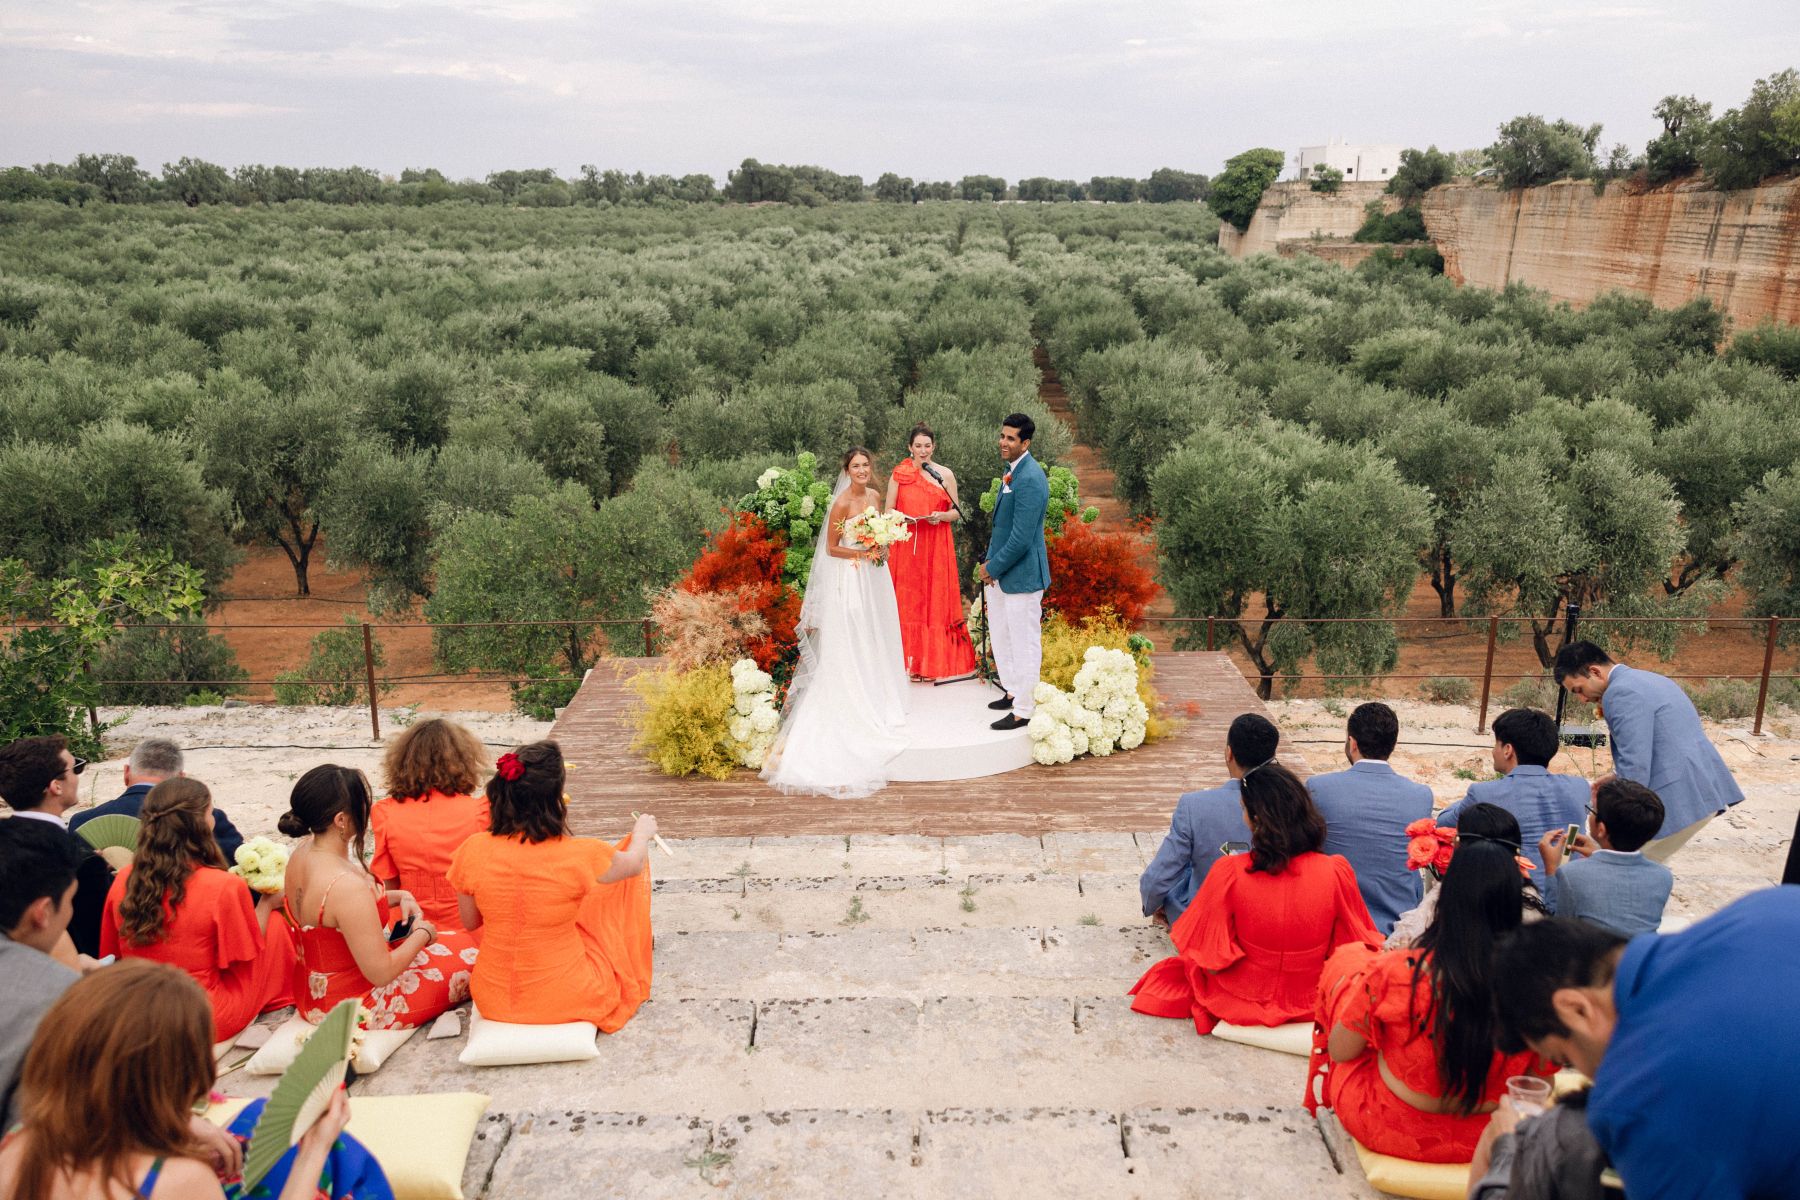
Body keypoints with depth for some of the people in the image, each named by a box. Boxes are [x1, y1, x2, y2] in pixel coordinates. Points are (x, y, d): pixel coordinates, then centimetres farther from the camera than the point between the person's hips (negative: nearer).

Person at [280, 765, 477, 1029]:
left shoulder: (304, 852, -6)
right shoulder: (347, 885, -35)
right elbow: (381, 973, -29)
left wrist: (398, 896, 2)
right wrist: (422, 934, -11)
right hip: (350, 1010, -9)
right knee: (466, 951, 6)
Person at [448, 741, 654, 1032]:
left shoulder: (474, 850, -16)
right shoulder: (581, 856, -24)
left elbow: (470, 922, 2)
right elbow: (634, 863, 0)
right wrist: (642, 834, 24)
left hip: (493, 999, 4)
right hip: (566, 1001, -4)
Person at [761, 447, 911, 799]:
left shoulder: (875, 496, 5)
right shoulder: (842, 503, -16)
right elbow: (831, 547, -11)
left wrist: (883, 550, -3)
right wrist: (863, 554, -20)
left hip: (876, 577, 7)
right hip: (851, 580, -7)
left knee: (876, 640, 16)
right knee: (850, 647, -1)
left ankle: (877, 699, 29)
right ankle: (855, 707, 8)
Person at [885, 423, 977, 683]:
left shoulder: (946, 474, 5)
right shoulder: (899, 473, 4)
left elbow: (956, 512, 8)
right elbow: (889, 510, 6)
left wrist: (941, 516, -13)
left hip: (937, 547, 0)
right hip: (906, 546, 0)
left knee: (936, 601, 2)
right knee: (908, 601, 1)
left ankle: (936, 661, 10)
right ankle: (909, 660, 9)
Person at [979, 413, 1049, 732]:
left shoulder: (1030, 479, -22)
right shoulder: (1013, 470, 9)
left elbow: (1021, 538, -24)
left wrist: (993, 568, -13)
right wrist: (990, 561, 9)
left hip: (1022, 574, -10)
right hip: (1000, 570, 10)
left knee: (1024, 644, 2)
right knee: (1001, 636, 22)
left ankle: (1024, 710, 12)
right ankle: (1014, 691, 39)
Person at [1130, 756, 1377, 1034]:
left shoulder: (1229, 873, -27)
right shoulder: (1336, 872, -22)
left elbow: (1210, 961, -19)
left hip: (1239, 1003, -2)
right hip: (1311, 1003, 2)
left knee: (1173, 968, 29)